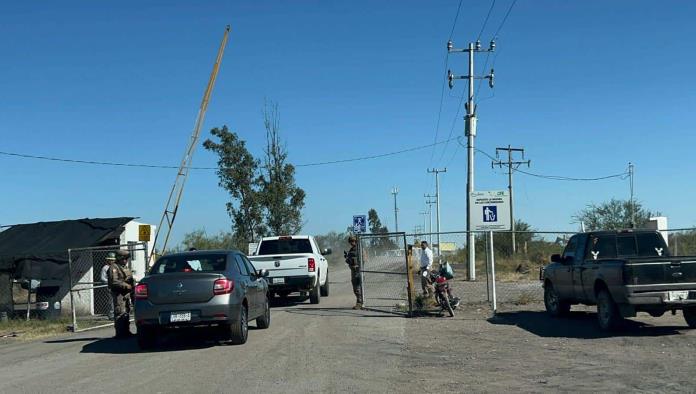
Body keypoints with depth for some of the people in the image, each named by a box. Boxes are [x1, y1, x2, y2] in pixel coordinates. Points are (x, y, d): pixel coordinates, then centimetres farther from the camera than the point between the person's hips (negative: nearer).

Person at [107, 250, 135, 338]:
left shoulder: (125, 268, 20)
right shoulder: (114, 268, -9)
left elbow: (130, 280, 28)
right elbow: (114, 282, -20)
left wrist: (131, 286, 11)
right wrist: (126, 286, -20)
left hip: (126, 293, 9)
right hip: (119, 294, -9)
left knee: (127, 313, 12)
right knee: (120, 313, -11)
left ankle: (126, 331, 20)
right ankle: (120, 333, -10)